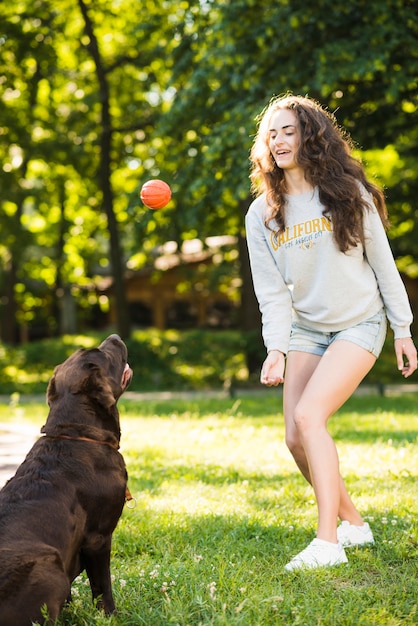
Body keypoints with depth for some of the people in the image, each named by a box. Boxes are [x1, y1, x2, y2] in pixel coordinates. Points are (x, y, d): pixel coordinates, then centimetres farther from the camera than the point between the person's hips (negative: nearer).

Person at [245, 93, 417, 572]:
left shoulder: (347, 192, -4)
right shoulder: (261, 215, 3)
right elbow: (272, 293, 0)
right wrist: (276, 349, -14)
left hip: (359, 323, -4)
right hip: (305, 329, 4)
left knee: (309, 415, -23)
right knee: (296, 438, -5)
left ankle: (328, 542, -20)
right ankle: (353, 523, 16)